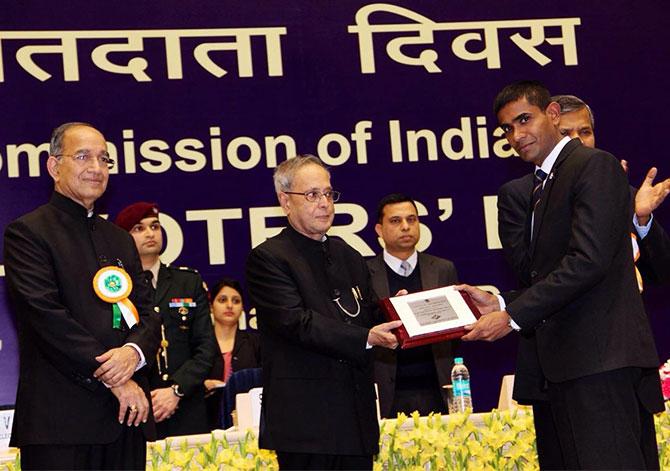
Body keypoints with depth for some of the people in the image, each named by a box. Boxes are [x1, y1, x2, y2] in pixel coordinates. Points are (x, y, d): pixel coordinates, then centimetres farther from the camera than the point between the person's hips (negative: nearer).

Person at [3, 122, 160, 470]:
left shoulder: (120, 239, 20)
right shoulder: (27, 232, -2)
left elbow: (148, 313, 14)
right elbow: (46, 315, -12)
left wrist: (134, 351, -10)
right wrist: (112, 379, -13)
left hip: (127, 414, 6)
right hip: (61, 416, -6)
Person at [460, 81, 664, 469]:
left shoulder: (595, 166, -6)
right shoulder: (542, 186, 24)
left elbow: (589, 261, -17)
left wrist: (513, 317, -15)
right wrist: (501, 304, 6)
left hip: (600, 361, -9)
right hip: (556, 367, 9)